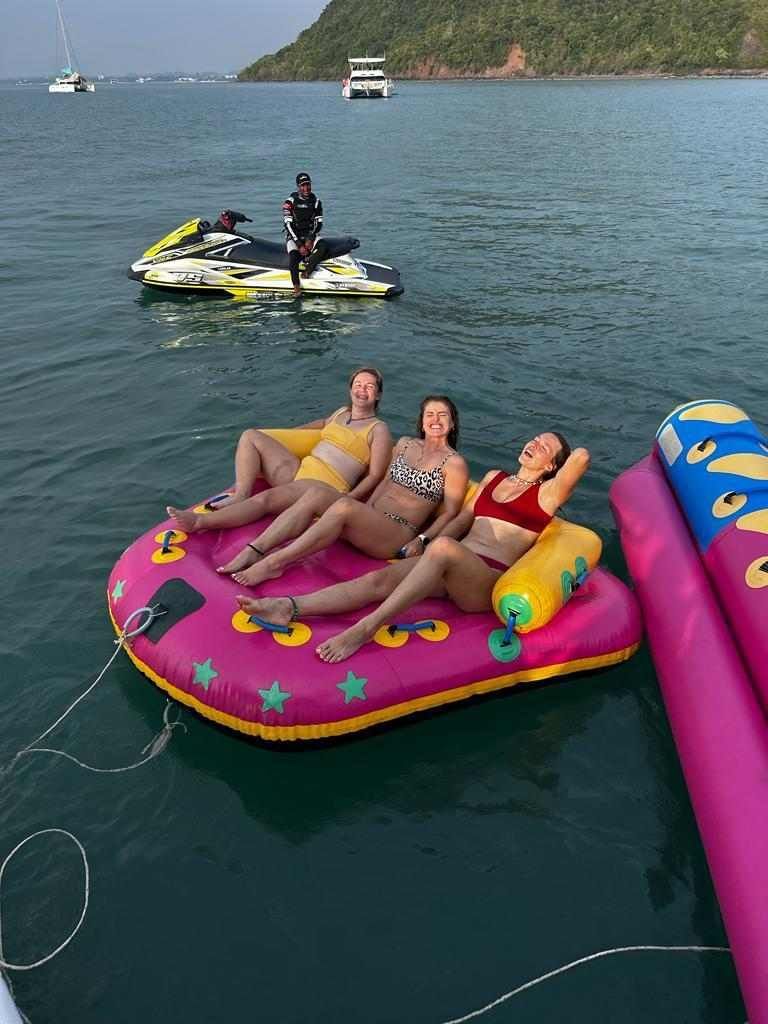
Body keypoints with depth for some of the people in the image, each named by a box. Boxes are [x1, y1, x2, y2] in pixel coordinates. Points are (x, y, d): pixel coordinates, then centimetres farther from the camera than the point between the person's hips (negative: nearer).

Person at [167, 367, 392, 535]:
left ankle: (200, 522, -40)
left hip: (326, 489, -9)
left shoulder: (378, 429, 0)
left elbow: (374, 476, -6)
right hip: (298, 470, 9)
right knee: (251, 436, 2)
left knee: (266, 499, -35)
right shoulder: (342, 412, 21)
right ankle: (241, 495, -15)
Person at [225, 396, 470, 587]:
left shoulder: (454, 463, 1)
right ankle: (252, 552, -27)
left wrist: (421, 541, -14)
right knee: (315, 495, -20)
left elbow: (449, 513, -1)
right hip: (370, 519, 6)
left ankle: (273, 563, -34)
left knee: (344, 506, -35)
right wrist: (364, 512, 8)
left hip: (399, 535, -6)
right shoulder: (405, 444, 18)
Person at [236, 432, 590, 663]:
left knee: (444, 549, -39)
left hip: (487, 581, -6)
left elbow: (582, 456, -6)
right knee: (380, 579, -20)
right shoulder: (494, 477, 27)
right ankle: (290, 607, -37)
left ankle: (366, 628, -46)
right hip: (453, 567, 6)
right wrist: (431, 546, 7)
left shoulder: (546, 493, 9)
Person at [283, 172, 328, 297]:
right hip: (294, 236, -3)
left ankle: (307, 270, -27)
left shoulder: (316, 202, 8)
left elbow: (318, 223, 5)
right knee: (293, 257, -33)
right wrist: (299, 244, -19)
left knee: (323, 247, -30)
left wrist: (310, 240, -13)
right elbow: (288, 225, -10)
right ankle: (296, 287, -29)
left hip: (310, 234, 3)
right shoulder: (290, 202, -4)